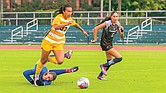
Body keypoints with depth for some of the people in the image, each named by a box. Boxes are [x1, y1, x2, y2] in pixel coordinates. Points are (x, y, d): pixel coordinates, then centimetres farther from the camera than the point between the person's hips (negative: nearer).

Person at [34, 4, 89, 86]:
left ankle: (48, 59, 15)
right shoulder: (59, 17, -19)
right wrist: (66, 24, -45)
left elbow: (75, 24, 24)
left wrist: (83, 31, 33)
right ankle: (36, 76, 28)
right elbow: (56, 27, -38)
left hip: (59, 43, 5)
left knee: (60, 61, -15)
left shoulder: (70, 19, 0)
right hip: (49, 41, -5)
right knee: (43, 61, 5)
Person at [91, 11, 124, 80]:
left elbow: (122, 37, 6)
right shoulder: (107, 23, -18)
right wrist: (95, 39, -13)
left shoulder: (118, 24, 2)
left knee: (109, 61, 13)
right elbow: (95, 29, -17)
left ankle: (100, 75, 27)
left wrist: (122, 31, -14)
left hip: (110, 43, 8)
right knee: (119, 58, -14)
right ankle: (104, 66, -2)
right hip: (105, 44, -8)